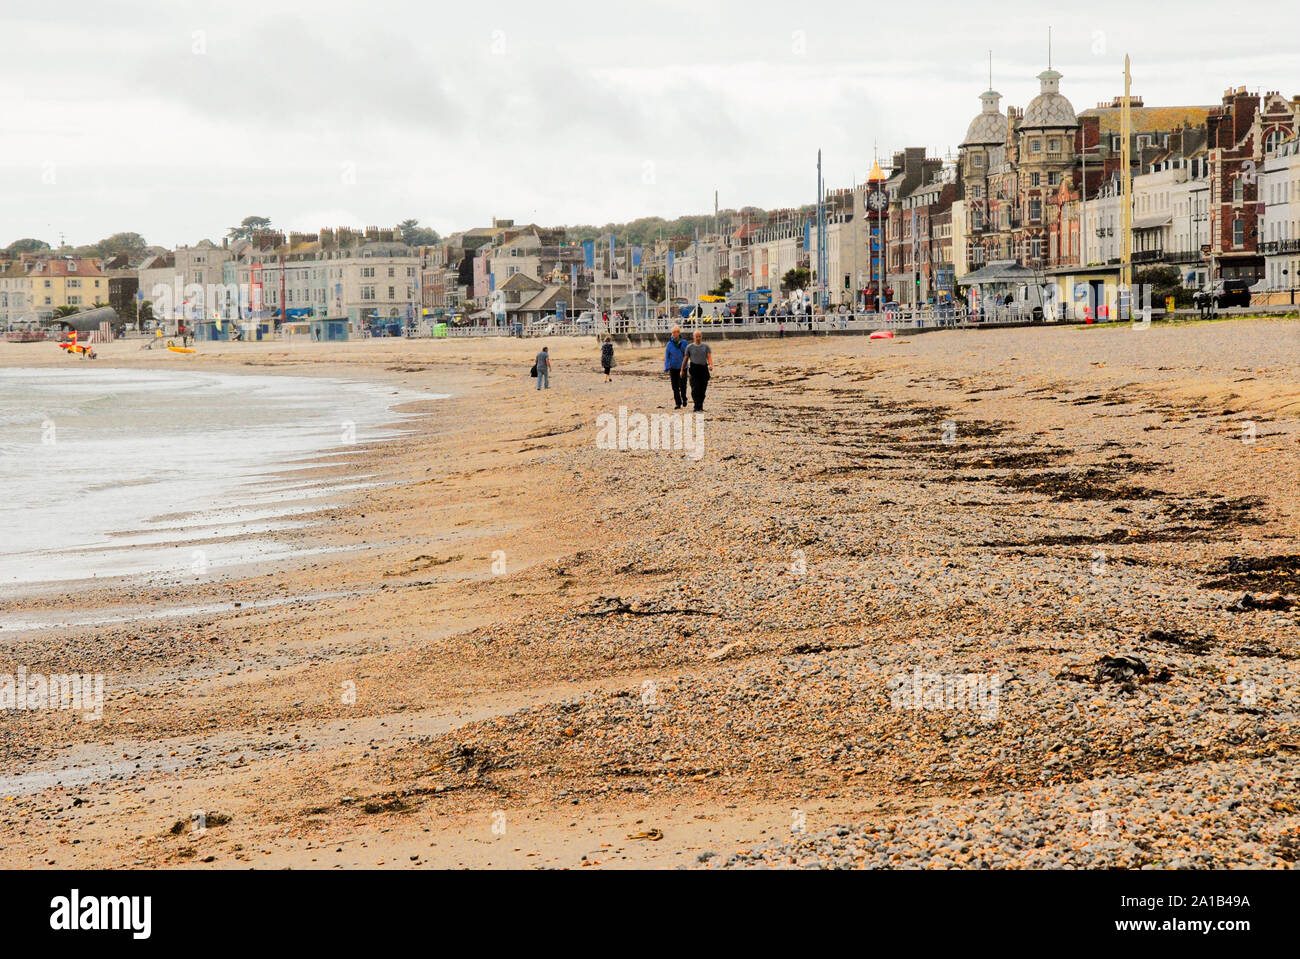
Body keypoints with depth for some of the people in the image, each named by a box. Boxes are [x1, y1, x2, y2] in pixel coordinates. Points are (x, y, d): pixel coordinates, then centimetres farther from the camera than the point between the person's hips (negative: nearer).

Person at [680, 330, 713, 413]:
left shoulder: (706, 346, 6)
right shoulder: (690, 347, 6)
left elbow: (709, 357, -5)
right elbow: (686, 359, 13)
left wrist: (711, 365, -24)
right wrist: (682, 370, 14)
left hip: (704, 369, 2)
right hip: (694, 369, -2)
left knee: (703, 390, 5)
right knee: (695, 389, -14)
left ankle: (700, 407, 19)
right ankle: (697, 408, -18)